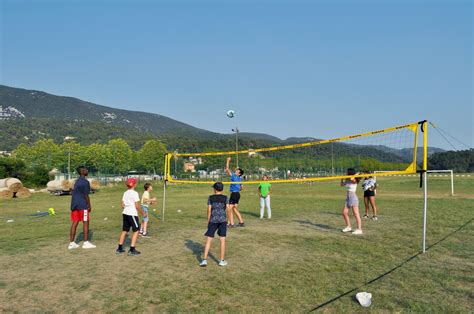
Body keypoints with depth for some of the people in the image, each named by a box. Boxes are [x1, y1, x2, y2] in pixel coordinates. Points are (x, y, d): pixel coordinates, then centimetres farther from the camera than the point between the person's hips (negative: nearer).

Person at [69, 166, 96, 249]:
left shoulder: (77, 181, 17)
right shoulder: (85, 182, -12)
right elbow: (86, 195, -14)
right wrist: (89, 206, -8)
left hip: (74, 204, 8)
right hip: (82, 205, -8)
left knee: (75, 223, 9)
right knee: (86, 222, -1)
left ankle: (72, 243, 11)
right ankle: (86, 242, 3)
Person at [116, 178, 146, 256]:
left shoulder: (125, 193, 9)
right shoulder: (135, 193, -12)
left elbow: (122, 205, 10)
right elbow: (137, 206, -14)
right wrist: (143, 213, -3)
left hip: (125, 213, 7)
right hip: (132, 214, -7)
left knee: (124, 231, 16)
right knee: (136, 231, 1)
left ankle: (120, 248, 22)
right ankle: (132, 250, -2)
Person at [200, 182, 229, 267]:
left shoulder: (210, 198, 1)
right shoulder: (225, 198, 2)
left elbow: (209, 211, 0)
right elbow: (228, 209, 1)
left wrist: (208, 222, 8)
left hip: (213, 220, 0)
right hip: (223, 220, 0)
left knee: (208, 240, 5)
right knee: (222, 240, 6)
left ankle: (204, 260, 4)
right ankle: (222, 260, 12)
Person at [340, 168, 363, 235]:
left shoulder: (354, 180, -10)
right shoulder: (347, 180, 11)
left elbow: (352, 179, -34)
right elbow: (342, 184, 25)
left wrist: (355, 175, -15)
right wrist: (342, 179, 12)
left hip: (353, 197, -8)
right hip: (348, 197, 8)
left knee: (356, 214, -6)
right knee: (344, 213, 9)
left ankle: (359, 229, -1)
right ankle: (348, 227, 23)